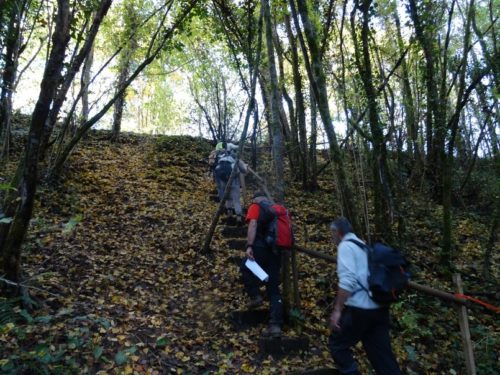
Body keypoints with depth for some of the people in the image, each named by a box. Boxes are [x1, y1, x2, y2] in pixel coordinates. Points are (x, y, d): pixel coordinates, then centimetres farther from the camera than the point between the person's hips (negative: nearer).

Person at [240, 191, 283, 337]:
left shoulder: (255, 207, 7)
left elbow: (253, 225, -10)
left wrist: (249, 246, -17)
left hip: (260, 247, -5)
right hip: (275, 251, 5)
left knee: (246, 269, 25)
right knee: (274, 289, 7)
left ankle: (255, 297, 12)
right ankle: (276, 325, 1)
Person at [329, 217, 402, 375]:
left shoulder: (345, 246, -7)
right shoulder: (363, 245, 19)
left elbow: (347, 281, -20)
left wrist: (337, 310, -18)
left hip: (360, 309, -8)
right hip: (380, 308, 8)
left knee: (337, 344, 11)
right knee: (382, 353, 12)